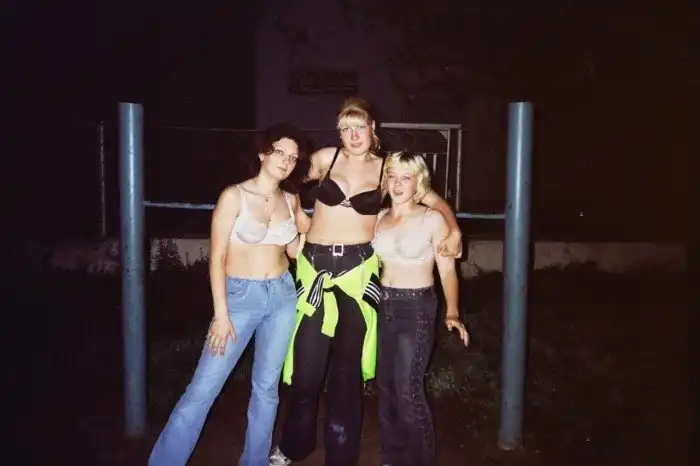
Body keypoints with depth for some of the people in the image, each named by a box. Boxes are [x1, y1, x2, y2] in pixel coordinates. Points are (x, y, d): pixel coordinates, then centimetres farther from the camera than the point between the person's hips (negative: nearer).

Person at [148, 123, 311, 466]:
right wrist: (221, 314, -14)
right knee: (203, 389, -2)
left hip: (282, 295, 5)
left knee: (267, 386, 12)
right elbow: (217, 257, -11)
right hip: (241, 296, -4)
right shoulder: (234, 195, -10)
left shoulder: (291, 200, 5)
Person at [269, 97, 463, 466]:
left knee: (347, 365, 7)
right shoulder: (325, 158, 5)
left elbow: (436, 201, 8)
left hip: (358, 269, -1)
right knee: (307, 363, 7)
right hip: (315, 265, 1)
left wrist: (454, 231, -8)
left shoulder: (385, 169, 3)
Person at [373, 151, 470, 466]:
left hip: (417, 306, -5)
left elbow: (447, 270, -8)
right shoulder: (379, 218, 6)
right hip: (384, 304, 5)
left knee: (407, 390, -6)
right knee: (385, 386, 11)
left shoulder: (433, 219, -7)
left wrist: (452, 312, -19)